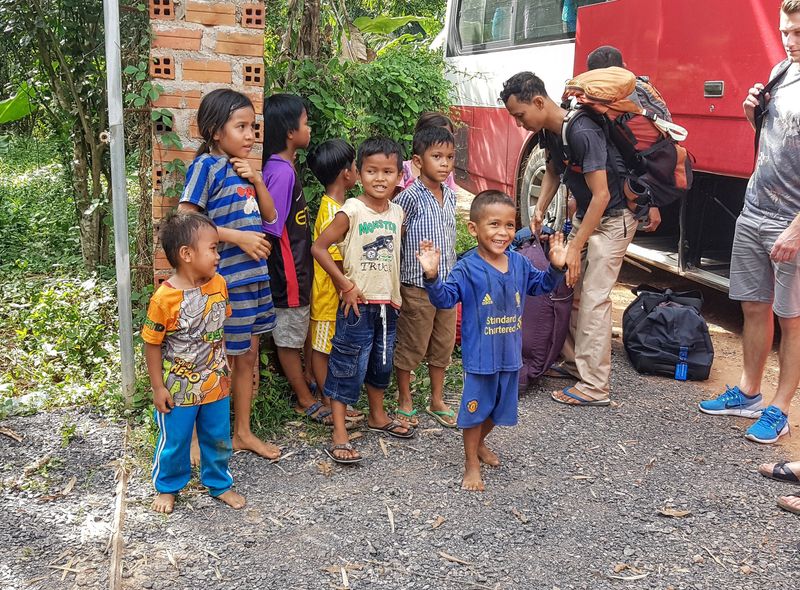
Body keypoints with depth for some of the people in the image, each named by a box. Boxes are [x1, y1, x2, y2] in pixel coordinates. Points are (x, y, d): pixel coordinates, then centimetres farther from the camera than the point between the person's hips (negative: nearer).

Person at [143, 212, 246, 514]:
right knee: (174, 441, 13)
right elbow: (152, 344, -13)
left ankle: (219, 483, 39)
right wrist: (158, 387, -10)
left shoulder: (218, 284, -5)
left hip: (216, 384, 5)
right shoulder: (164, 298, -22)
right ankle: (167, 487, 36)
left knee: (218, 438, 18)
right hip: (178, 389, -5)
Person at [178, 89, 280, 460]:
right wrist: (238, 237, -20)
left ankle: (243, 432, 29)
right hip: (225, 279, -8)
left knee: (248, 356, 15)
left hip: (254, 275, 8)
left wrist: (255, 179, -2)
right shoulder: (207, 165, -12)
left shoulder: (242, 168, 11)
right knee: (224, 361, 3)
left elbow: (269, 216, 14)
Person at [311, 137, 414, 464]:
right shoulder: (352, 211, -14)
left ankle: (377, 416, 40)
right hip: (358, 303, -6)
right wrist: (345, 284, -15)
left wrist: (395, 296, 10)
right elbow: (319, 247, -15)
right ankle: (339, 435, 7)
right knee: (348, 367, 0)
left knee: (382, 363, 20)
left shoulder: (397, 213, 4)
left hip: (388, 304, 6)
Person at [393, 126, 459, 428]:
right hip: (417, 286, -7)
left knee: (443, 345, 16)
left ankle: (437, 400, 31)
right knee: (411, 346, 6)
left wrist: (453, 276, 16)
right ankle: (404, 402, 22)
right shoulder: (410, 197, -15)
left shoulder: (450, 195, 6)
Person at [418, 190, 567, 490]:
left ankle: (480, 443, 49)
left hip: (511, 353, 6)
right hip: (480, 356, -6)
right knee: (475, 408, 8)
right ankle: (471, 463, 25)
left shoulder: (519, 263, 0)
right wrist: (432, 276, -39)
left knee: (500, 406, 21)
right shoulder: (467, 269, -17)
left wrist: (556, 267, 1)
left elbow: (540, 285, 16)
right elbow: (445, 298, -23)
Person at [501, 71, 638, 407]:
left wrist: (575, 248, -26)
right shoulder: (547, 131, -2)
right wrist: (540, 210, 5)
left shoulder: (581, 133, -29)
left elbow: (601, 195, -29)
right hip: (585, 214, 9)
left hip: (613, 218, -9)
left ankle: (595, 387, -7)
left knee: (594, 297, -11)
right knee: (569, 288, 9)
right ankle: (574, 362, 21)